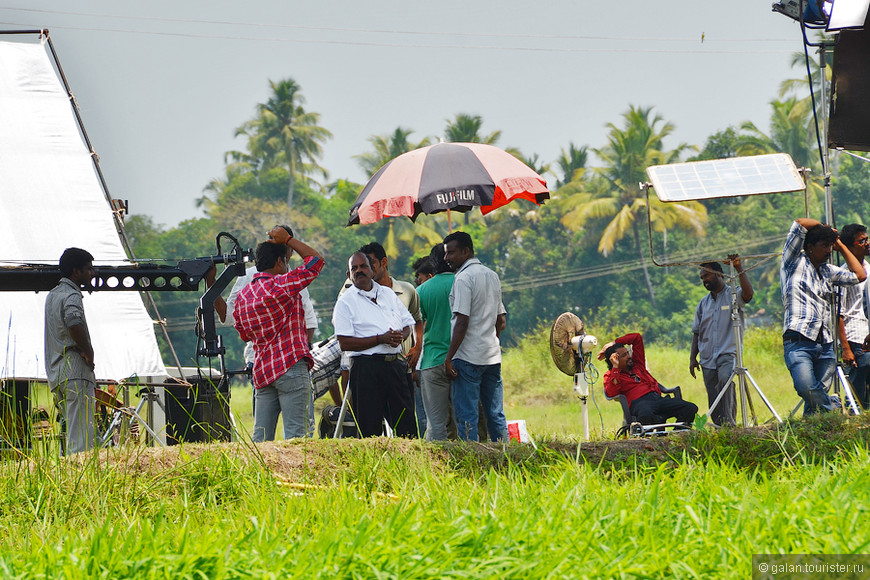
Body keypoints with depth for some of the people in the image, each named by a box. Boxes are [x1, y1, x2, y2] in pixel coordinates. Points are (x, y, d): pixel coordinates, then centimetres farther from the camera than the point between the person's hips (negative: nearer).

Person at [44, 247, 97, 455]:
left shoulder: (52, 295, 21)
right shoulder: (71, 295, -10)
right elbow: (74, 322, -30)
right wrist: (88, 352, -17)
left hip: (56, 373, 9)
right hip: (76, 372, -9)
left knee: (74, 433, 11)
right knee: (81, 439, -14)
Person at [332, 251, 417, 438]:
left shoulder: (388, 294, 15)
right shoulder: (346, 302, -2)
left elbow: (407, 325, 20)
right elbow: (345, 343, -10)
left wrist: (400, 336, -5)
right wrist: (381, 339, -16)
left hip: (395, 364, 5)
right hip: (366, 365, -5)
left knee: (406, 423, 4)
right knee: (369, 429, -3)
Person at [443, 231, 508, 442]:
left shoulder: (463, 278, -11)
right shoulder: (492, 276, 15)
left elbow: (462, 322, -17)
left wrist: (449, 357, -15)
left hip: (468, 358, -8)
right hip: (493, 357, 8)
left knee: (466, 417, -6)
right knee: (496, 415, 10)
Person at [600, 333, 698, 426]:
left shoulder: (636, 363, 30)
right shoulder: (611, 375, 14)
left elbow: (636, 337, 36)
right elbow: (611, 393, -8)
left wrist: (614, 343, 28)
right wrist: (615, 367, -4)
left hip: (657, 397, 6)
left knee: (691, 408, -18)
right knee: (646, 415, -46)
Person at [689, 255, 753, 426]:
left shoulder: (733, 295, 4)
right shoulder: (703, 303, 20)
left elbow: (748, 293, -21)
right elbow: (697, 333, 22)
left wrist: (739, 268, -25)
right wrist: (693, 358, 13)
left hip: (728, 354, -6)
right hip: (708, 360, 6)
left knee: (725, 379, -33)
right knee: (713, 403, -1)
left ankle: (728, 422, -32)